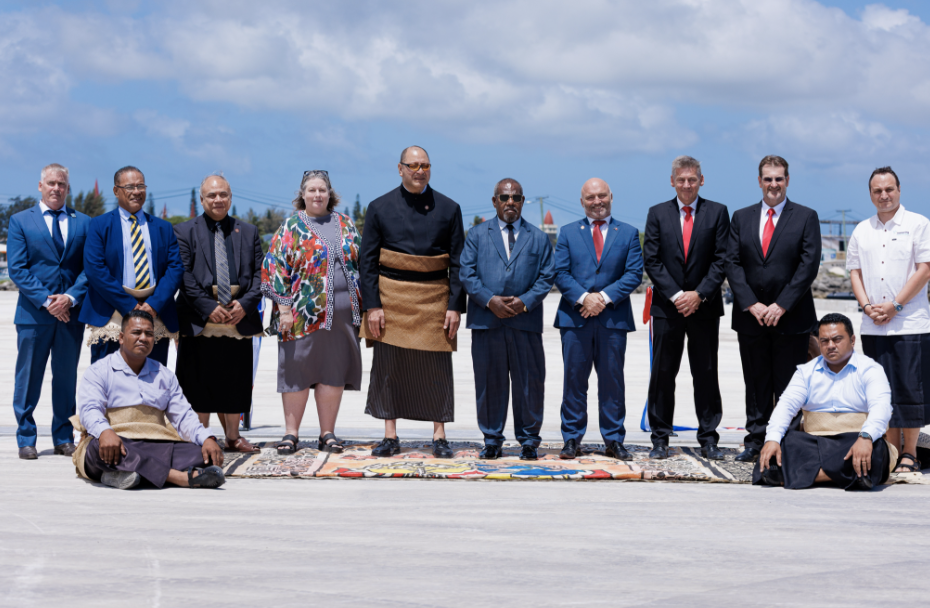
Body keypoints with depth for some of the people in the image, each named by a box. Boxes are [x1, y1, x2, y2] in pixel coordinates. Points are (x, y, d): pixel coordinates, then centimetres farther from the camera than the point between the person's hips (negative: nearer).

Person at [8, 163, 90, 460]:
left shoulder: (83, 222, 10)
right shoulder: (20, 221, 5)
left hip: (71, 313, 2)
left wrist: (71, 297, -11)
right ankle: (26, 439, 11)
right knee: (28, 378, 2)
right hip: (33, 313, -2)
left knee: (67, 377, 7)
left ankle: (64, 438, 15)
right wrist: (45, 300, -12)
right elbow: (17, 268, -2)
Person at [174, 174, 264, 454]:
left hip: (239, 319, 3)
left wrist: (245, 304, -8)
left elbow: (260, 273, 8)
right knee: (200, 382, 0)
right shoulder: (184, 232, 5)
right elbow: (183, 276, -4)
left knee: (235, 380, 8)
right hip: (200, 320, -2)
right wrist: (207, 308, -13)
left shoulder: (248, 232, 14)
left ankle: (233, 437, 18)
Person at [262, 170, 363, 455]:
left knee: (333, 373, 5)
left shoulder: (345, 225, 13)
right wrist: (284, 308, -11)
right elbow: (275, 269, -3)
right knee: (297, 372, 1)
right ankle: (291, 433, 8)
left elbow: (362, 262, 16)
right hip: (303, 314, -3)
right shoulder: (291, 228, 2)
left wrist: (362, 306, 9)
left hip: (341, 314, 3)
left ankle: (327, 433, 12)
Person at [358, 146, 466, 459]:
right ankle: (390, 436, 11)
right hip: (392, 297, 0)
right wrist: (372, 305, -7)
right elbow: (367, 261, 2)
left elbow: (458, 262, 4)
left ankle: (439, 436, 11)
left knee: (437, 368, 1)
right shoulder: (380, 208, 3)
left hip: (434, 299, 0)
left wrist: (455, 306, -4)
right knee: (388, 367, 2)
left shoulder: (448, 208, 4)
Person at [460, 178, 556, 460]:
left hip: (526, 320, 0)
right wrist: (490, 300, -11)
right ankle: (492, 440, 14)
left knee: (529, 383, 2)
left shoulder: (538, 238, 13)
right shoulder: (477, 235, 11)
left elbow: (546, 277, 6)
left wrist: (525, 301, -10)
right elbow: (467, 275, 3)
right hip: (486, 321, 0)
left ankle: (528, 440, 13)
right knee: (490, 382, 4)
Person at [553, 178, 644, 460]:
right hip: (575, 318, 0)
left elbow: (634, 274, 0)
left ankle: (613, 440, 10)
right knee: (574, 380, 2)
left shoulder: (629, 233, 10)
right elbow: (560, 273, 2)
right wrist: (583, 298, -13)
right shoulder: (568, 232, 10)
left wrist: (605, 297, -12)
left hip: (613, 318, 0)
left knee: (612, 380, 3)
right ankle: (572, 439, 8)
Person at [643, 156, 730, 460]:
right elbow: (651, 261, 0)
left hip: (704, 307, 0)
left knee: (706, 374, 3)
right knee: (662, 374, 2)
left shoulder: (717, 213, 4)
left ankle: (708, 438, 10)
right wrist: (675, 295, -10)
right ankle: (660, 439, 9)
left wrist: (699, 294, -12)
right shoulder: (657, 214, 6)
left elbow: (721, 260, -2)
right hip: (666, 307, 0)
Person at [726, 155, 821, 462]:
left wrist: (781, 306, -12)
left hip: (791, 317, -3)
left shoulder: (806, 217, 2)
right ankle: (756, 442, 14)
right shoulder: (741, 218, 10)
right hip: (751, 317, 3)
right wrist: (751, 304, -8)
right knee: (756, 385, 7)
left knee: (789, 386, 0)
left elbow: (809, 265, -6)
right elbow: (732, 264, 3)